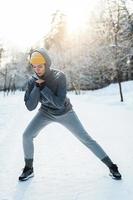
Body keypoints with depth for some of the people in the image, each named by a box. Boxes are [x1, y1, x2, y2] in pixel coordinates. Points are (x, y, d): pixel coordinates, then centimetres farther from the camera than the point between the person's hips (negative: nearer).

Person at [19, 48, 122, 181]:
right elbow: (30, 107, -22)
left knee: (85, 138, -4)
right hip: (46, 113, 3)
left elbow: (60, 103, -32)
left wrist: (43, 88, -36)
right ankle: (29, 169, 9)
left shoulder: (59, 76, -27)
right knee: (27, 136, -13)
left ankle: (111, 166, 8)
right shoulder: (33, 81, -17)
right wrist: (37, 87, -33)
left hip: (65, 113, -3)